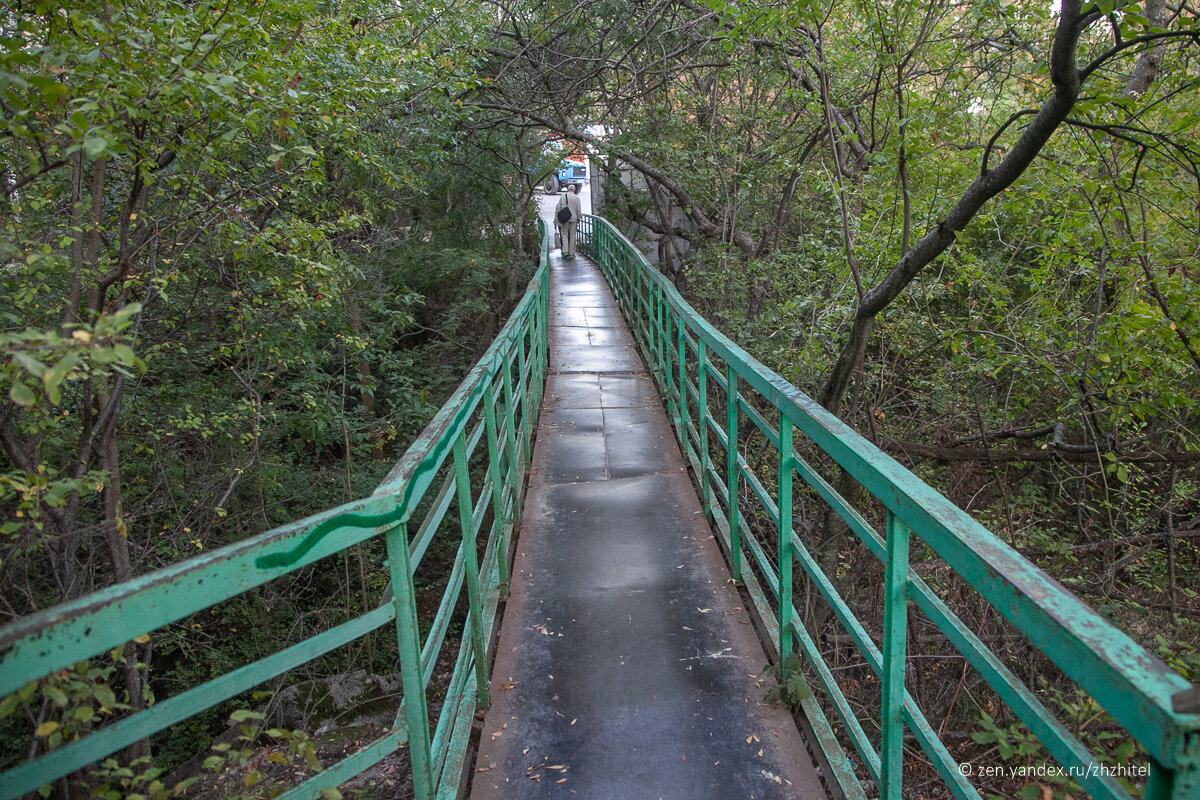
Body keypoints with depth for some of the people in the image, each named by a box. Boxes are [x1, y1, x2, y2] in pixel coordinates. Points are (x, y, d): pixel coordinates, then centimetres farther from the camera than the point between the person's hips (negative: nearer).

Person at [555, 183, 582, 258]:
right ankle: (572, 253, 5)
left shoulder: (562, 197, 4)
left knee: (564, 235, 5)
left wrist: (556, 219, 7)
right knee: (572, 236, 4)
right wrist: (578, 218, 10)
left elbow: (558, 208, 3)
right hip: (573, 219, 0)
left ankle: (565, 251, -11)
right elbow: (578, 210, 0)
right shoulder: (576, 197, 1)